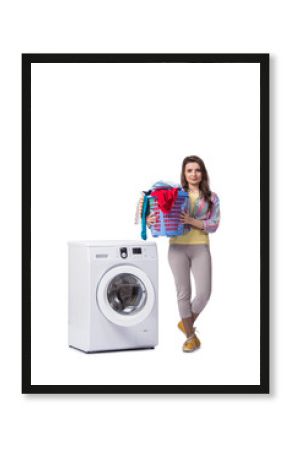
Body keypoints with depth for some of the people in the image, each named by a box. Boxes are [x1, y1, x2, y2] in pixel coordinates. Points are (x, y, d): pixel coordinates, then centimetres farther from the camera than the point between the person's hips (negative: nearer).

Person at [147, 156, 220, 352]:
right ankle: (190, 336, 17)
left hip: (200, 248, 0)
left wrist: (192, 221, -17)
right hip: (177, 247, 0)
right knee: (184, 293, 3)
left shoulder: (212, 197, 7)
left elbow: (214, 225, -1)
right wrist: (150, 220, -16)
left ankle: (186, 323, 21)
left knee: (204, 292, -7)